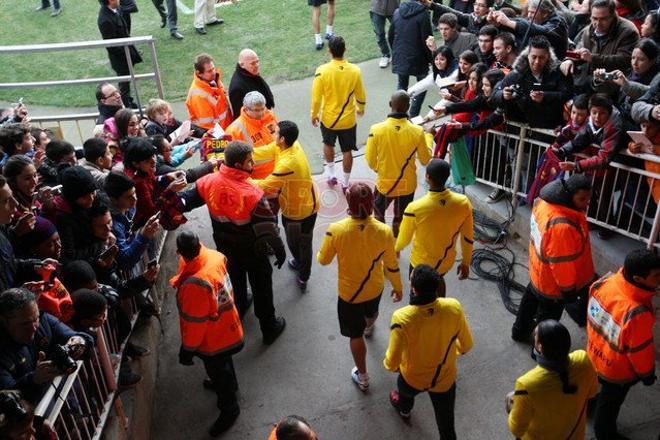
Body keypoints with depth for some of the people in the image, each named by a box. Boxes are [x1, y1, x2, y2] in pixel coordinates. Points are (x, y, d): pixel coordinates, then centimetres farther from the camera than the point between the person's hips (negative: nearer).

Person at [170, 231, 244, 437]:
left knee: (217, 372, 18)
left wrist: (187, 349, -14)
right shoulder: (214, 257, -20)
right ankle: (230, 385, 62)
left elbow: (194, 323, -29)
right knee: (222, 365, 34)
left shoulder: (195, 284, -41)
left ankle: (229, 409, 42)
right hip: (226, 329, 8)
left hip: (213, 339, -8)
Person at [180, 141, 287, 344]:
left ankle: (239, 307, 57)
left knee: (234, 278, 30)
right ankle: (269, 327, 32)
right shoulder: (251, 193, -32)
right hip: (251, 249, -5)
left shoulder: (209, 182, -19)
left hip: (224, 245, 5)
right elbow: (268, 227, -24)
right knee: (261, 286, 15)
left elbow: (186, 200, -5)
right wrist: (279, 249, -13)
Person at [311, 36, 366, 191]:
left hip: (328, 118, 0)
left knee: (328, 144, 28)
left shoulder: (322, 71, -21)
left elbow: (316, 98, -14)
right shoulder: (355, 71, -15)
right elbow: (360, 96, -3)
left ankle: (331, 174, 37)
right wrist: (361, 109, 18)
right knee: (347, 151, 17)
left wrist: (314, 115, 3)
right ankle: (345, 183, 29)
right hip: (348, 119, 1)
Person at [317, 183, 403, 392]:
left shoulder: (336, 230, -30)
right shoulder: (384, 231, -25)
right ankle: (368, 328, 71)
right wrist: (398, 287, 8)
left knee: (356, 335, 18)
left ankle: (363, 377, 35)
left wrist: (320, 252, 12)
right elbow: (392, 265, -10)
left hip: (349, 293, -3)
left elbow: (323, 260, -12)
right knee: (371, 313, 36)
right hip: (375, 288, 3)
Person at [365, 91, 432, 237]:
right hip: (407, 184, 1)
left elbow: (370, 160, -9)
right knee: (400, 218, 21)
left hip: (385, 183, -1)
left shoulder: (376, 129, -21)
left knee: (378, 213, 27)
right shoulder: (417, 131, -19)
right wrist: (429, 137, 12)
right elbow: (425, 160, -4)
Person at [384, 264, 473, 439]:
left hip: (413, 377, -1)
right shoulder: (454, 307, -28)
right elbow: (466, 345, -9)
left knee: (405, 391, 36)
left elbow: (392, 363, -24)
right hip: (445, 378, 1)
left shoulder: (402, 318, -37)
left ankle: (404, 409, 69)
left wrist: (388, 364, 0)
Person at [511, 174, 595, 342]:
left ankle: (520, 330, 55)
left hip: (538, 269, 9)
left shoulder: (545, 201, -14)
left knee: (532, 298, 31)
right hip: (552, 282, -9)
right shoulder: (562, 226, -42)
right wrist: (569, 289, -16)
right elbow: (562, 263, -31)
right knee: (548, 318, 16)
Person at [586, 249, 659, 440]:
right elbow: (641, 351, -24)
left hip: (595, 351, 6)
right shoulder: (637, 313, -43)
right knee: (610, 401, 24)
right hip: (617, 369, -5)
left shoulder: (605, 281, -24)